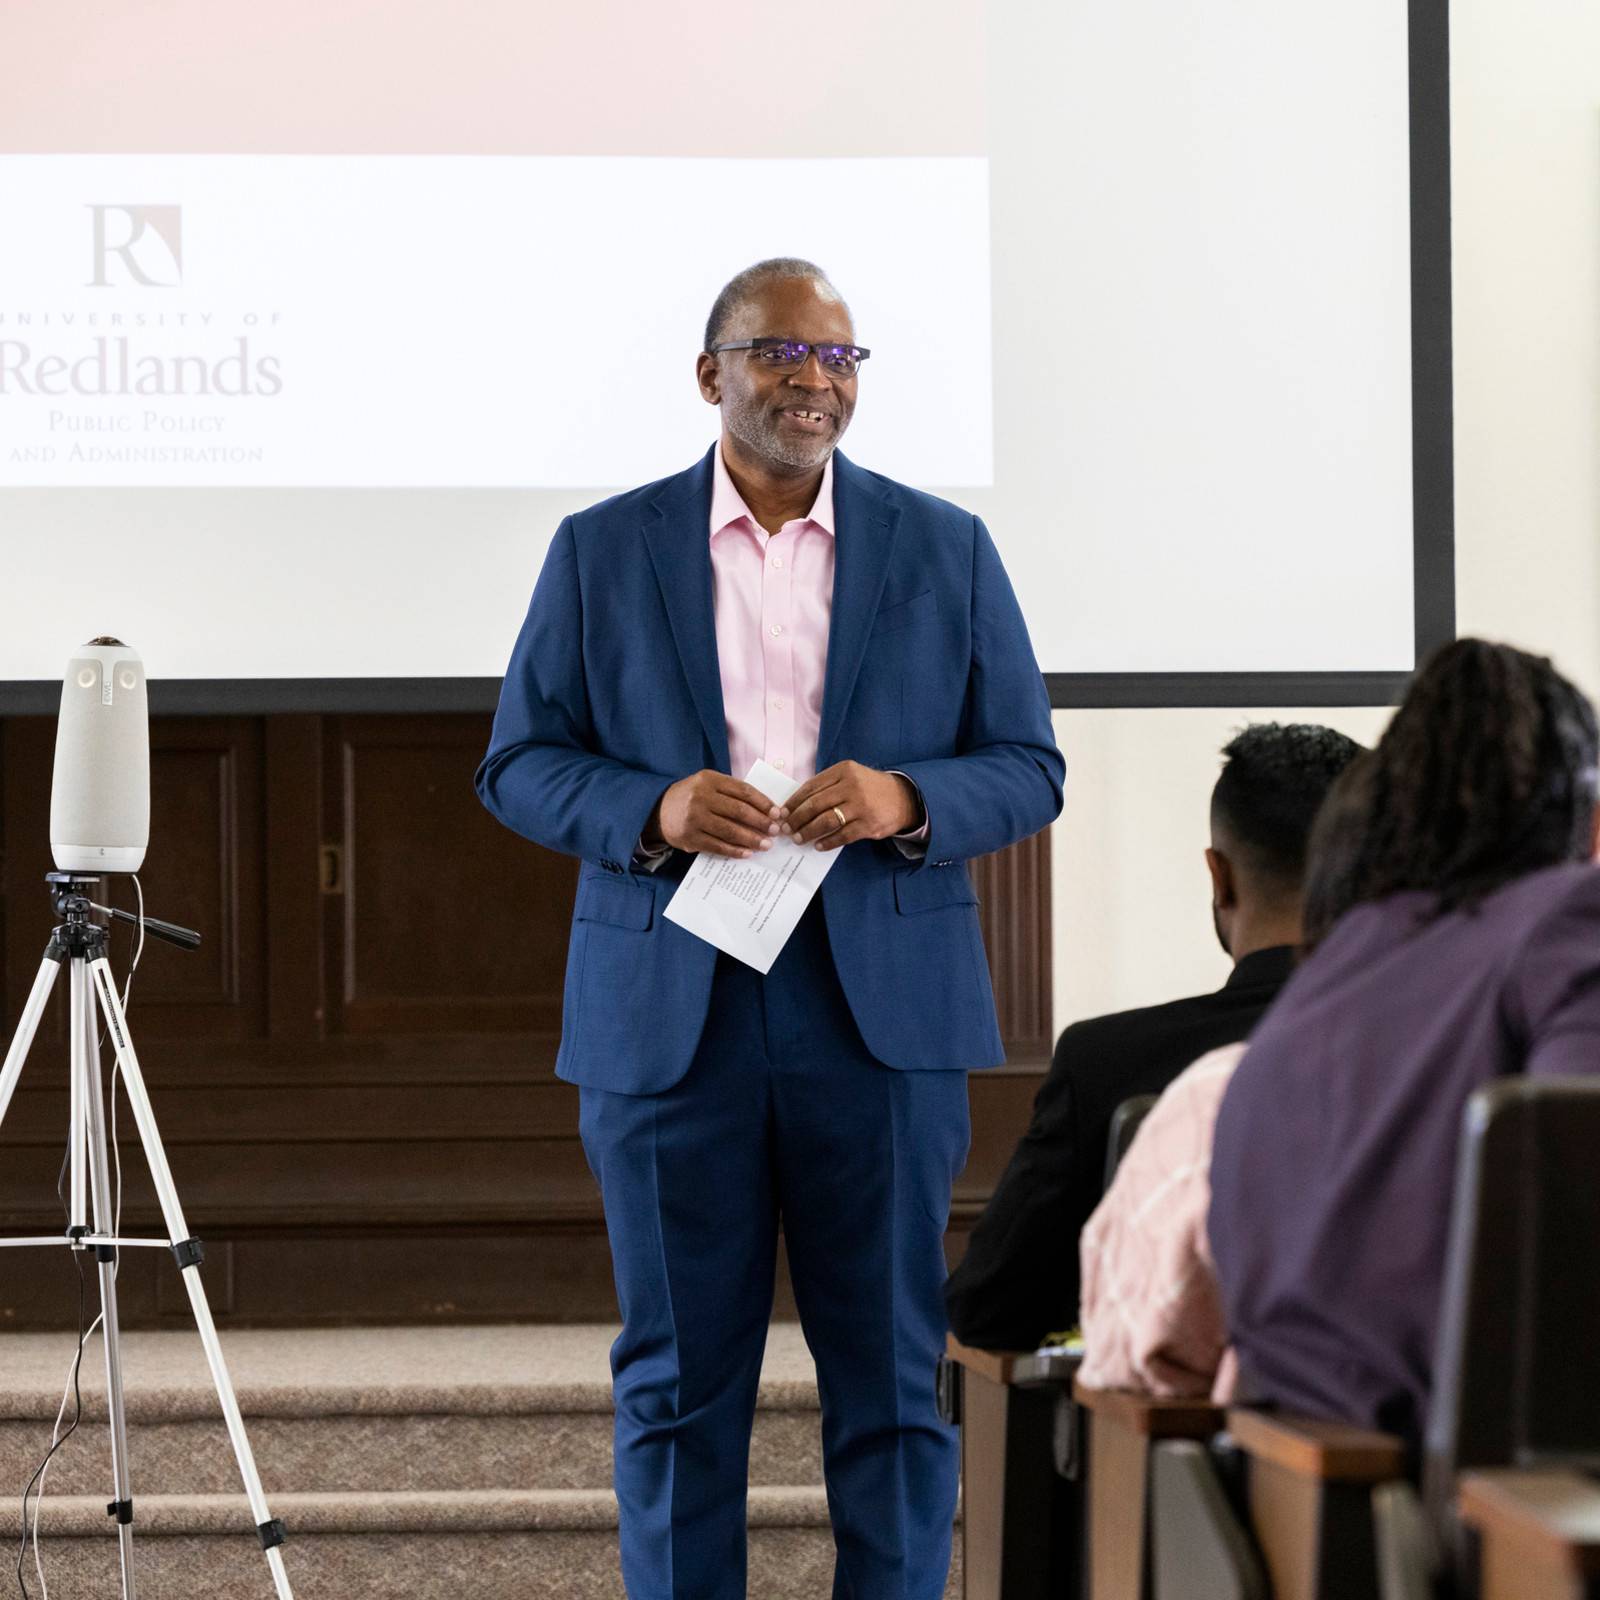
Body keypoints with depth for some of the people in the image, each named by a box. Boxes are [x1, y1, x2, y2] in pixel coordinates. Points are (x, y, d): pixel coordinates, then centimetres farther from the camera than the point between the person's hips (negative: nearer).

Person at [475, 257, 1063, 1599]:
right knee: (679, 1375, 5)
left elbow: (1030, 769, 7)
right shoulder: (602, 551, 6)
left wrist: (906, 801, -13)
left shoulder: (947, 551, 8)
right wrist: (652, 811, -13)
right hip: (667, 1017, 0)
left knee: (892, 1372, 3)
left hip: (880, 1012, 0)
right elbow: (519, 765, 6)